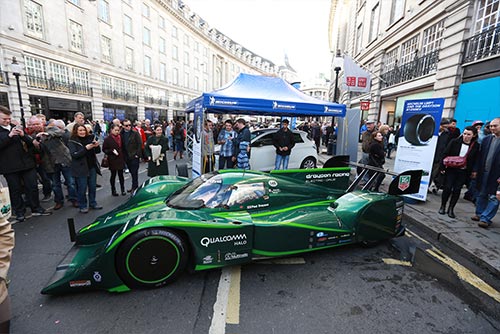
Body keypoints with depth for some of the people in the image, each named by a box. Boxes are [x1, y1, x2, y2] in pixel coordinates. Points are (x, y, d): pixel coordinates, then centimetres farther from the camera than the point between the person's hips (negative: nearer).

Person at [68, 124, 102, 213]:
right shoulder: (72, 142, -4)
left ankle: (93, 203, 26)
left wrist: (97, 146, -12)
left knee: (92, 187, 12)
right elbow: (74, 155, -16)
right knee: (82, 188, 3)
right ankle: (82, 206, 17)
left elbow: (97, 151, 9)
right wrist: (86, 148, -25)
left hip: (92, 167, 4)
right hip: (81, 168, -4)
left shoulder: (90, 138, 7)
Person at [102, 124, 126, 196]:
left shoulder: (120, 137, 6)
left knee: (121, 174, 5)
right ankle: (113, 190, 20)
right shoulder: (107, 139, -6)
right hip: (112, 160, -3)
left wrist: (123, 157, 5)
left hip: (120, 159, 3)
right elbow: (104, 149, -4)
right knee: (113, 175, 8)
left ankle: (123, 189, 15)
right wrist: (112, 151, -18)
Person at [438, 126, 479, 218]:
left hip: (463, 172, 1)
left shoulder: (476, 146, 1)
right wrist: (442, 167, -7)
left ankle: (451, 209, 13)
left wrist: (470, 172, -2)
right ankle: (443, 206, 14)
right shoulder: (454, 142, -3)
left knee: (457, 190, 2)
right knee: (447, 188, -2)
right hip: (451, 169, -1)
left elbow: (475, 160, 4)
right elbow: (445, 154, -3)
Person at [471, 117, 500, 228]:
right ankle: (479, 214, 26)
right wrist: (476, 170, 5)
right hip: (483, 172, 5)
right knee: (481, 195, 14)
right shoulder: (486, 139, 8)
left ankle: (485, 218, 6)